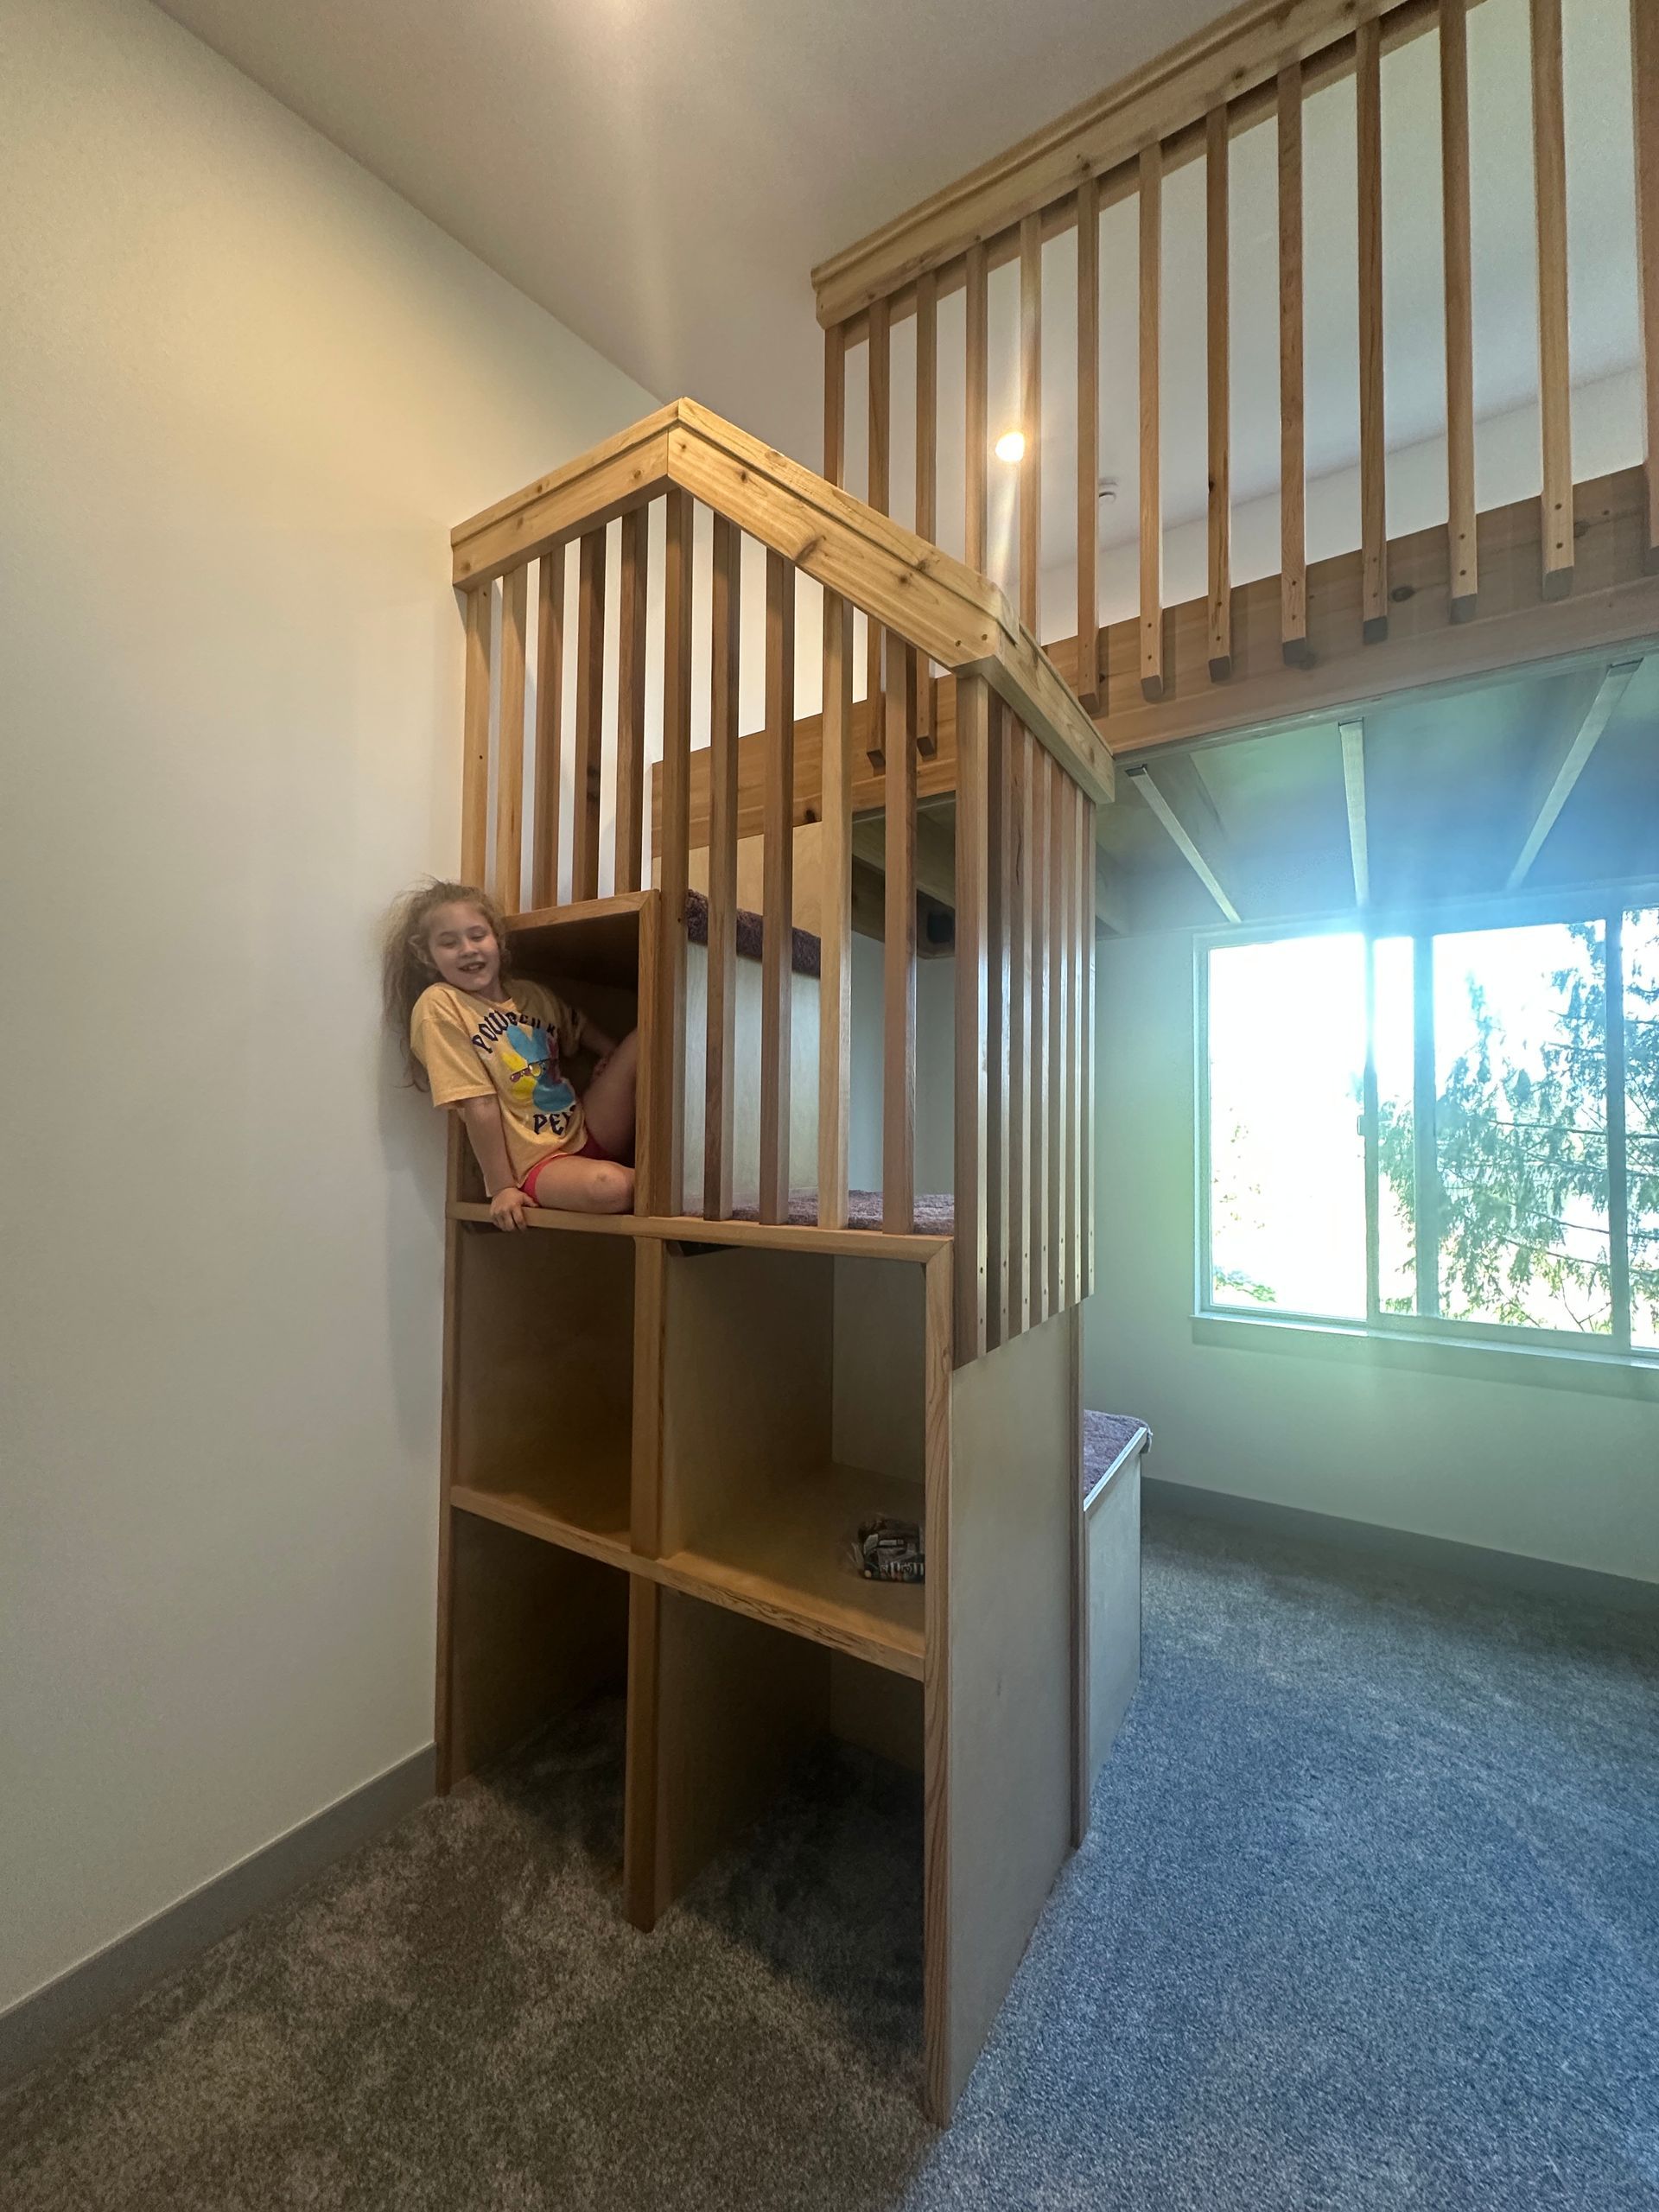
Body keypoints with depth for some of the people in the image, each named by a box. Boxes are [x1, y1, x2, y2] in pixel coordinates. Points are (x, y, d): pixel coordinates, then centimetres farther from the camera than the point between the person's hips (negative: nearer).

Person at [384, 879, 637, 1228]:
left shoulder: (533, 994, 9)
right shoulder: (438, 1006, -8)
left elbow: (580, 1027, 28)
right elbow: (480, 1106, -13)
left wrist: (615, 1055, 8)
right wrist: (502, 1188, -11)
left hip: (587, 1132, 7)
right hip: (534, 1164, -6)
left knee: (642, 1038, -9)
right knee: (609, 1186, -37)